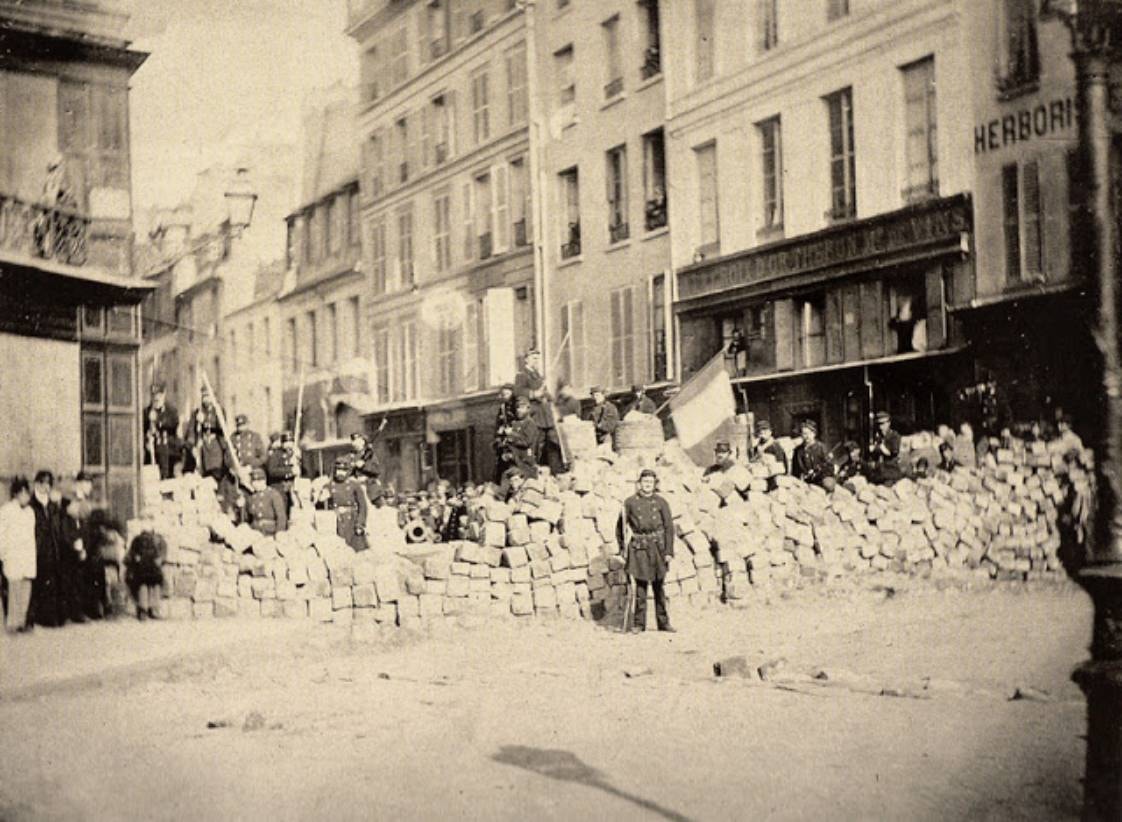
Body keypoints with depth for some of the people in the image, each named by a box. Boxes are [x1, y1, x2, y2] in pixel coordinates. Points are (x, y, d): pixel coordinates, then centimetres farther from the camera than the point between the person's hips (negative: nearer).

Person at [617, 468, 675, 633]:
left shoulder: (661, 502, 4)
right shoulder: (630, 502, 3)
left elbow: (669, 527, 3)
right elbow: (621, 525, 11)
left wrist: (669, 551, -3)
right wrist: (622, 547, 7)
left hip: (657, 546, 1)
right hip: (638, 547, -1)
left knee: (658, 586, 6)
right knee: (640, 585, -2)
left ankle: (663, 622, 13)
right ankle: (639, 623, 3)